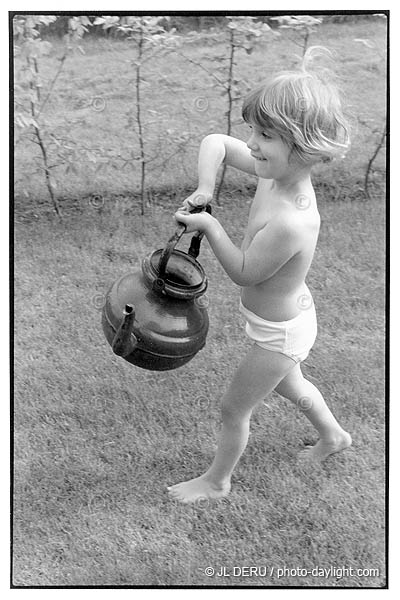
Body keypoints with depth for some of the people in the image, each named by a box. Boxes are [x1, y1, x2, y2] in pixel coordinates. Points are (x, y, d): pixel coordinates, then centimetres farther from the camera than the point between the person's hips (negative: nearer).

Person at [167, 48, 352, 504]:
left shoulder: (290, 224, -41)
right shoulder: (278, 171, -17)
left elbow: (243, 273, -25)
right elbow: (216, 142, -4)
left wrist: (210, 226, -22)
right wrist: (205, 188, -18)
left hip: (278, 333, -9)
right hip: (289, 316, 9)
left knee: (233, 410, 14)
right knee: (289, 383, 35)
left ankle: (216, 481, 40)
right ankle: (333, 436, 60)